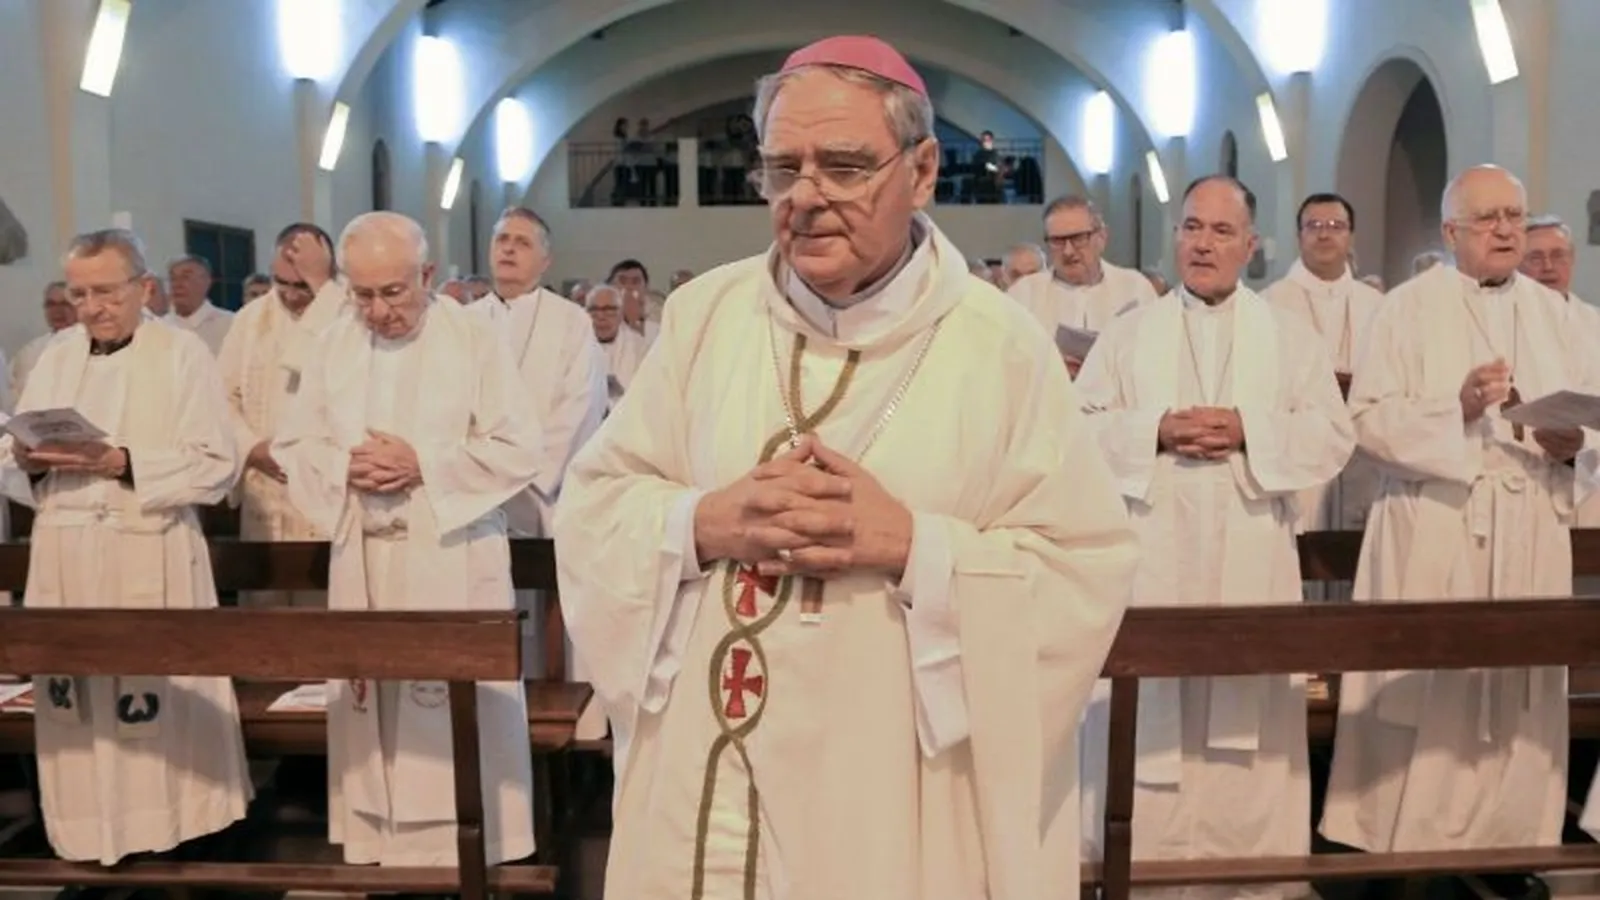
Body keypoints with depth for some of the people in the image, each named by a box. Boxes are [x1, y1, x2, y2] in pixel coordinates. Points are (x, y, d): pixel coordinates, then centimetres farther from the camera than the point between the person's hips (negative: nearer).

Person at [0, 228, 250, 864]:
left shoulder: (183, 354, -3)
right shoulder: (55, 357, 12)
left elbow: (216, 466, -9)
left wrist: (122, 463, -19)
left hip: (151, 557, -4)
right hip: (63, 558, 5)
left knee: (160, 697, -1)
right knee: (75, 700, 9)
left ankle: (170, 819, 14)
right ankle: (89, 826, 23)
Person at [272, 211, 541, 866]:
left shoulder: (474, 339, -6)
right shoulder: (333, 344, 7)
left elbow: (519, 450, -9)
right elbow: (293, 446, 10)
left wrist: (423, 464, -16)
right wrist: (345, 467, -10)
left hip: (453, 558, -4)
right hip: (362, 560, 4)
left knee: (460, 710, 1)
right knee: (368, 707, 10)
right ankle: (379, 842, 24)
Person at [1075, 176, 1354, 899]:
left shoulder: (1291, 337, 11)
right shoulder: (1126, 333, 10)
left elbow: (1334, 435, 3)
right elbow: (1080, 428, 2)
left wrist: (1248, 431, -11)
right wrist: (1157, 429, -13)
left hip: (1250, 567, 1)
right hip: (1151, 563, 0)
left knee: (1247, 725, 3)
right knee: (1146, 720, 0)